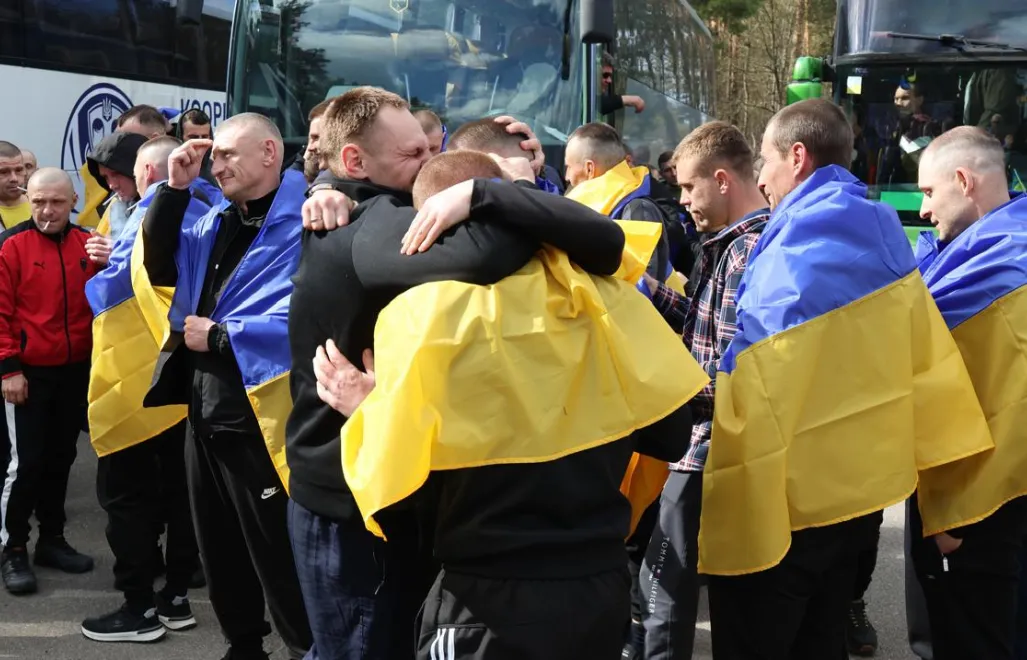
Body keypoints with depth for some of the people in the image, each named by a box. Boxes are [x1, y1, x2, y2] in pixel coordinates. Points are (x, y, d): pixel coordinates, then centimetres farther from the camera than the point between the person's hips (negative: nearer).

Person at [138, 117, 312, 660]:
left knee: (277, 562, 1)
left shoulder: (303, 221, -14)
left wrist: (218, 337, -15)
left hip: (258, 416, -8)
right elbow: (160, 268, 11)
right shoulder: (217, 221, 14)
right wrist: (174, 189, 1)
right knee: (221, 554, 21)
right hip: (204, 412, 9)